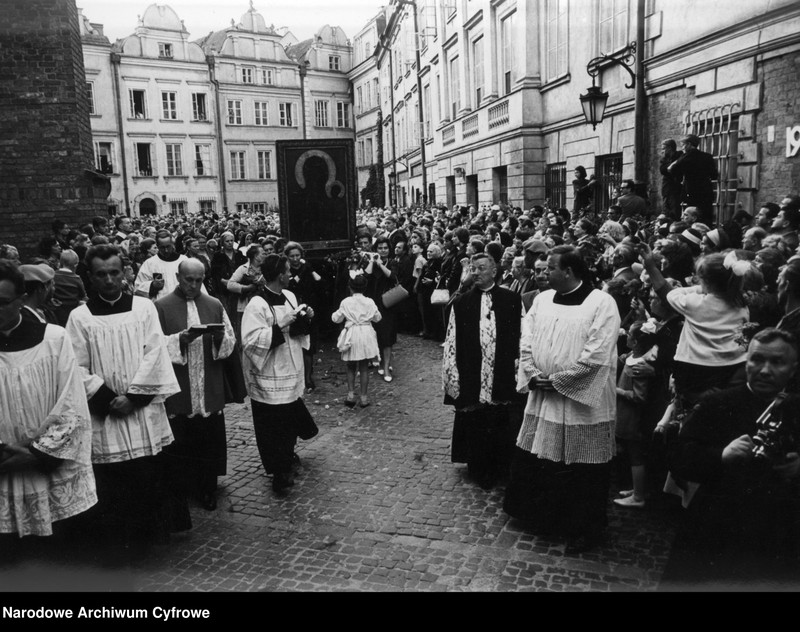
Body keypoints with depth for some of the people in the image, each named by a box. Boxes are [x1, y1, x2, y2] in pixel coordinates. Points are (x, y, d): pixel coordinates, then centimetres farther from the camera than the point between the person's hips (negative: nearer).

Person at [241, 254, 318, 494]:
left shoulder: (289, 296, 5)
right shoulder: (257, 305, -19)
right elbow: (251, 342, -24)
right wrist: (280, 325, -29)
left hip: (291, 373, 8)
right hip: (270, 379, -7)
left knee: (291, 420, 19)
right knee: (274, 427, 2)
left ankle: (287, 455, 44)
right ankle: (280, 473, 18)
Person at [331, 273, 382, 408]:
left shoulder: (346, 302, -7)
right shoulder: (369, 302, -4)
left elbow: (337, 318, -1)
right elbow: (377, 317, 6)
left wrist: (334, 314, 20)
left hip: (352, 334, -1)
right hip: (366, 334, 1)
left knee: (351, 367, 15)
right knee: (364, 367, 9)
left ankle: (350, 394, 7)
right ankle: (363, 397, 11)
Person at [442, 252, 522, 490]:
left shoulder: (512, 300, 3)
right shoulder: (461, 303, 3)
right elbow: (451, 341, 3)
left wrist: (520, 364, -3)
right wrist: (452, 375, 0)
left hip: (504, 376, 0)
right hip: (471, 379, 0)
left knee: (503, 426, 7)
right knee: (474, 425, 7)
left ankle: (501, 470, 26)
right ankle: (479, 471, 25)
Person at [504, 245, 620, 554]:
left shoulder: (602, 303, -13)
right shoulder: (543, 299, 7)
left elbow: (596, 356, -18)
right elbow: (527, 340, 7)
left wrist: (557, 380, -15)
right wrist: (534, 375, -8)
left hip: (582, 401, -6)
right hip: (542, 397, 6)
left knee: (582, 470, 6)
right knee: (537, 460, 16)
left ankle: (584, 530, 25)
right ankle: (543, 517, 38)